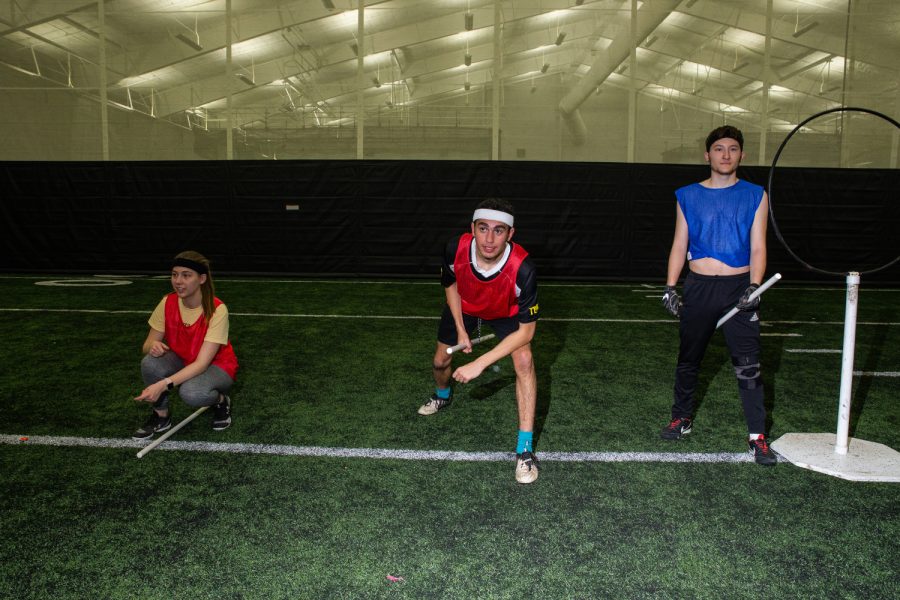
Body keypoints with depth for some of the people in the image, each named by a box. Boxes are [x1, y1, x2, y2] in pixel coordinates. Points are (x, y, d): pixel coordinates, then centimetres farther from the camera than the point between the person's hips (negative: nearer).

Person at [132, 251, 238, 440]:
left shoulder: (217, 310, -28)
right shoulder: (167, 303, -14)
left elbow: (202, 363, -31)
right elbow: (147, 345, -7)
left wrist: (164, 384, -42)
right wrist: (153, 346, -33)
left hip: (216, 366, -5)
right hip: (182, 362, 5)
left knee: (190, 392, -37)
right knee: (150, 363, -27)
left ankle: (221, 401, -2)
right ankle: (161, 416, -3)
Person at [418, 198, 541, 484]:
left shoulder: (522, 268, -42)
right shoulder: (455, 250, -35)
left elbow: (526, 330, -33)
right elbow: (451, 285, -8)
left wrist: (480, 364, -37)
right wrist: (461, 330, -11)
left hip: (507, 313, -2)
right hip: (464, 307, 3)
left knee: (524, 361, -24)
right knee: (441, 361, 11)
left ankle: (525, 448, -13)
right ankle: (442, 396, 50)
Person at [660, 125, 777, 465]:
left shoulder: (755, 196, 4)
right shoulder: (688, 196, 7)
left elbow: (757, 248, 0)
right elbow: (679, 246, 8)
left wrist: (754, 287, -16)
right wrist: (670, 287, -2)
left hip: (739, 287, -2)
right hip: (698, 287, 2)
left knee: (748, 366, -4)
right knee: (688, 360, 12)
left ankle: (757, 435, 5)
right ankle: (682, 418, 29)